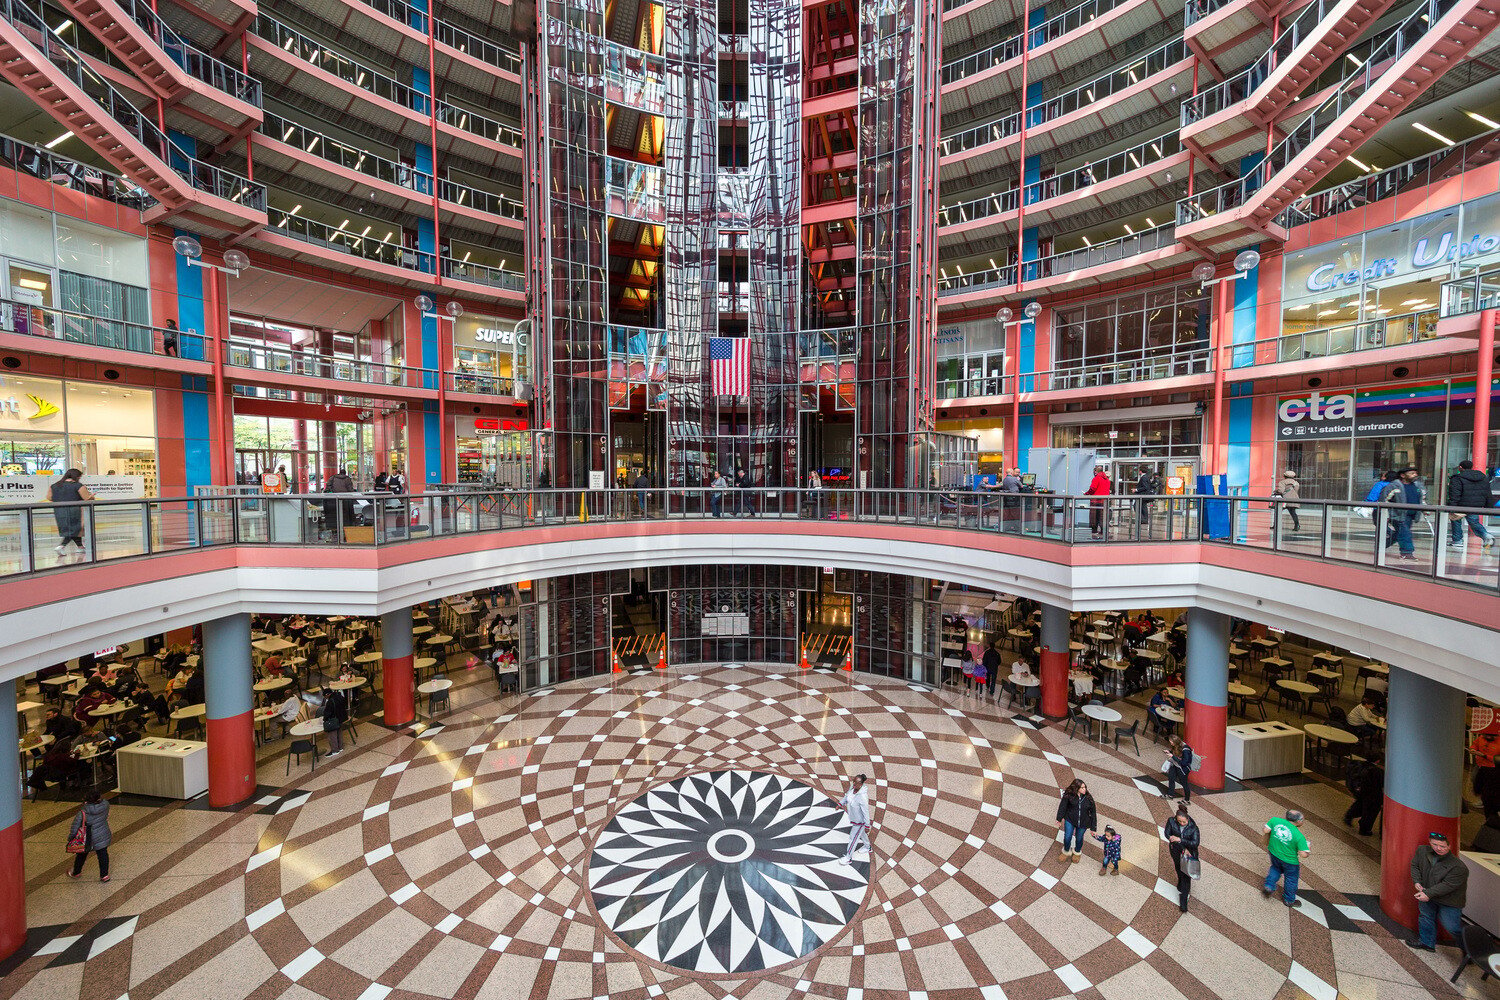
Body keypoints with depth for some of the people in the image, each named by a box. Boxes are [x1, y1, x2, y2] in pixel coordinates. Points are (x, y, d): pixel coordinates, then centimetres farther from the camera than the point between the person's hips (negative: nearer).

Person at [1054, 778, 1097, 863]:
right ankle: (1066, 851, 35)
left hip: (1083, 823, 1)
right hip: (1070, 820, 0)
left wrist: (1093, 827, -1)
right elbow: (1062, 807, -7)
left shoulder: (1088, 798, -17)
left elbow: (1093, 813, -5)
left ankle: (1077, 852, 50)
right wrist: (1059, 819, 0)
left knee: (1079, 839, 18)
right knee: (1067, 837, 3)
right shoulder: (1069, 795, -19)